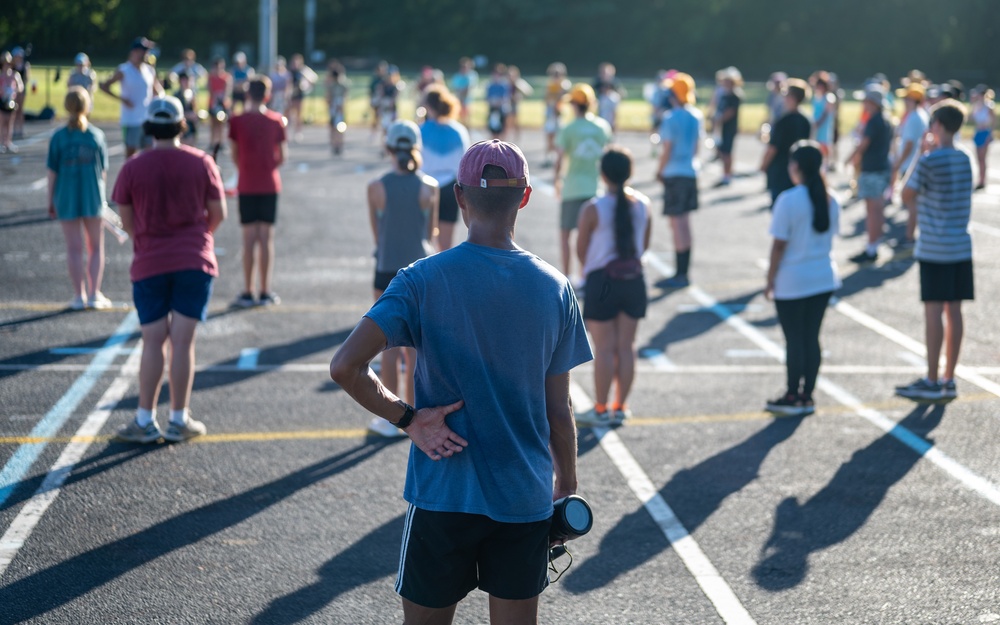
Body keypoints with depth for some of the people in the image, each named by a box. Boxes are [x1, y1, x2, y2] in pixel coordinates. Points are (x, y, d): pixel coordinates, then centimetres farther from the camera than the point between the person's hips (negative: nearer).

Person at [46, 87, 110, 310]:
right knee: (96, 247, 13)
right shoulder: (97, 135, -6)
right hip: (93, 199, 0)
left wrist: (51, 201, 4)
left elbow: (52, 172, -6)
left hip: (67, 199, 0)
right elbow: (103, 171, 0)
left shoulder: (59, 137, -9)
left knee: (74, 248, 7)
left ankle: (79, 295, 11)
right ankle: (94, 294, 11)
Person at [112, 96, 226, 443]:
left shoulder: (132, 169, -3)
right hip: (194, 261, 0)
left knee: (153, 342, 5)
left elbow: (128, 223, 4)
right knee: (183, 341, 2)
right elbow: (218, 214, 4)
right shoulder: (201, 163, -2)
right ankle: (178, 421, 7)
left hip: (149, 264, 0)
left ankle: (145, 421, 7)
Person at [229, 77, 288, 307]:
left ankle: (248, 292, 3)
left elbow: (235, 156, -1)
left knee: (249, 238, 2)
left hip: (246, 185, -1)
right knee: (267, 237, 5)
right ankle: (265, 292, 8)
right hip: (270, 185, 1)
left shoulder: (237, 121, -6)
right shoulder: (276, 120, -2)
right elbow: (283, 156, 1)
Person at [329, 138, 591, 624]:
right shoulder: (554, 288, -2)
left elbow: (344, 368, -20)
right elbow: (558, 409, 3)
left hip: (443, 495, -2)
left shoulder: (423, 282, -9)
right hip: (526, 499, 2)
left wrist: (407, 417, -8)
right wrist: (567, 486, 16)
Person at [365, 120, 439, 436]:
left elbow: (376, 234, 1)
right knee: (416, 345, 9)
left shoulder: (376, 187, -8)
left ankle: (389, 418, 10)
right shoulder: (429, 187, -5)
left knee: (390, 345, 6)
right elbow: (430, 232, 5)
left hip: (388, 271, -1)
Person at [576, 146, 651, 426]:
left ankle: (601, 410, 10)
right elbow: (644, 245, 8)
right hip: (634, 278, 4)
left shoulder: (592, 209, -15)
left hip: (602, 281, -4)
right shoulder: (643, 204, -2)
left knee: (604, 348, 2)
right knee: (626, 346, 11)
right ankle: (620, 407, 19)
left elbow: (581, 249, -4)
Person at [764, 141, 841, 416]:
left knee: (794, 340, 3)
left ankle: (792, 398, 10)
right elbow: (830, 237, 11)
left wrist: (770, 281, -6)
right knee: (811, 337, 11)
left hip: (792, 282, -6)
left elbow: (779, 245, -14)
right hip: (824, 278, 6)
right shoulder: (830, 200, 3)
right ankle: (807, 396, 17)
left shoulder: (788, 200, -16)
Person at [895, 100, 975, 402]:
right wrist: (916, 212, 21)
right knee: (953, 311, 8)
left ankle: (932, 382, 0)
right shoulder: (964, 159, 9)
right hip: (961, 245, 7)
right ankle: (948, 380, 14)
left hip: (935, 249, -7)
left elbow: (907, 196, -4)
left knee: (934, 311, -3)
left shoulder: (929, 161, -14)